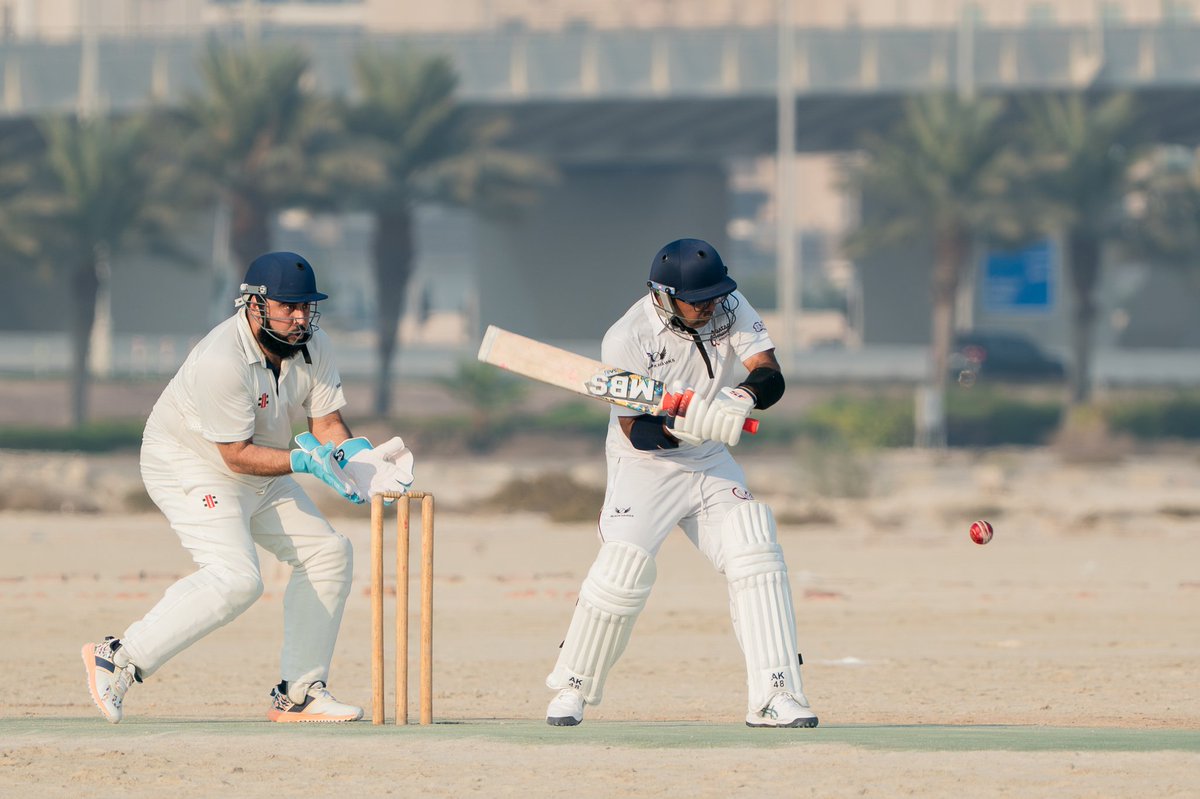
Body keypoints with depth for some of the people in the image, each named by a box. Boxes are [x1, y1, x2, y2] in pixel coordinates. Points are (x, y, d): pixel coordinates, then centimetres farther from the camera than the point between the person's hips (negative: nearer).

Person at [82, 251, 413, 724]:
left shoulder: (311, 344, -7)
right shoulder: (221, 360, -31)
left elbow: (326, 423, -2)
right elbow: (237, 454, -27)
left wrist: (357, 454, -21)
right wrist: (303, 461, -35)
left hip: (261, 477, 9)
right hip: (190, 468, -9)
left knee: (327, 553, 6)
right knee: (236, 578, -27)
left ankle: (298, 693, 12)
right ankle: (119, 659, -22)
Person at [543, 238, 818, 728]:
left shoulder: (730, 309, -9)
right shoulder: (627, 339, -21)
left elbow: (770, 376, -16)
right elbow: (638, 432, -23)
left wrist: (744, 395, -39)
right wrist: (682, 426, -44)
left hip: (711, 465, 4)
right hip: (645, 467, -4)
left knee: (756, 557, -11)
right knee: (622, 572, -17)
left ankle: (774, 696, -11)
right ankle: (572, 688, 4)